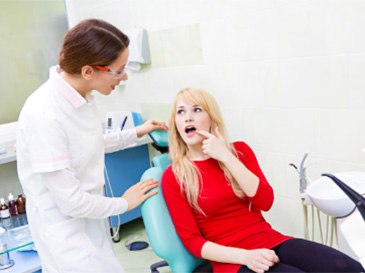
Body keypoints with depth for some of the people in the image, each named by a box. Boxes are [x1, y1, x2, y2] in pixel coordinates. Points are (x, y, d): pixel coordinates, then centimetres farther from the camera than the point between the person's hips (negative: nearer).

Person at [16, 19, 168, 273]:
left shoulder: (82, 96, -5)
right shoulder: (45, 115, -29)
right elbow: (70, 201, -23)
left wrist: (136, 133, 16)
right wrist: (123, 203, -9)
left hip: (90, 215, 7)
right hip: (64, 228, -7)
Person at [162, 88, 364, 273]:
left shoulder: (239, 150, 8)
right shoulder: (173, 177, -2)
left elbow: (265, 201, -4)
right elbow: (191, 240, -5)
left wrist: (226, 156, -12)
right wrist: (244, 256, -19)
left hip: (272, 242, 3)